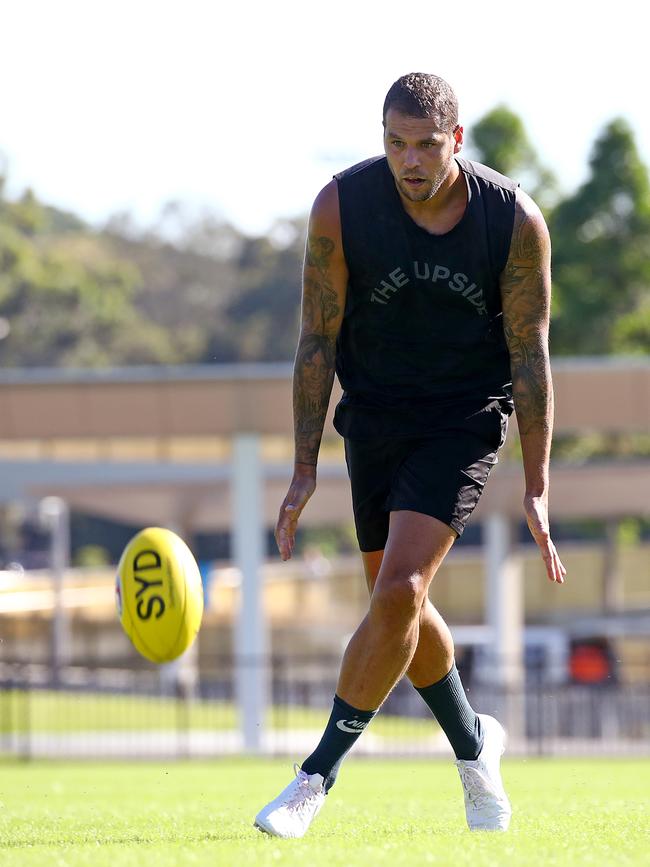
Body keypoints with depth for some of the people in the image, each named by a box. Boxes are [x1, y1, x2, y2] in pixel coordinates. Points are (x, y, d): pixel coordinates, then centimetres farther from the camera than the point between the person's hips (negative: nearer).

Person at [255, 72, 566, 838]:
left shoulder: (515, 222, -17)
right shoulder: (342, 207, -15)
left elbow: (529, 355, -7)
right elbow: (318, 340, -6)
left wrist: (536, 488, -8)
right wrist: (304, 470, -8)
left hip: (466, 421, -3)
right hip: (375, 416, 3)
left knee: (398, 592, -18)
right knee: (397, 606, 7)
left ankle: (317, 776, -11)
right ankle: (473, 744, 34)